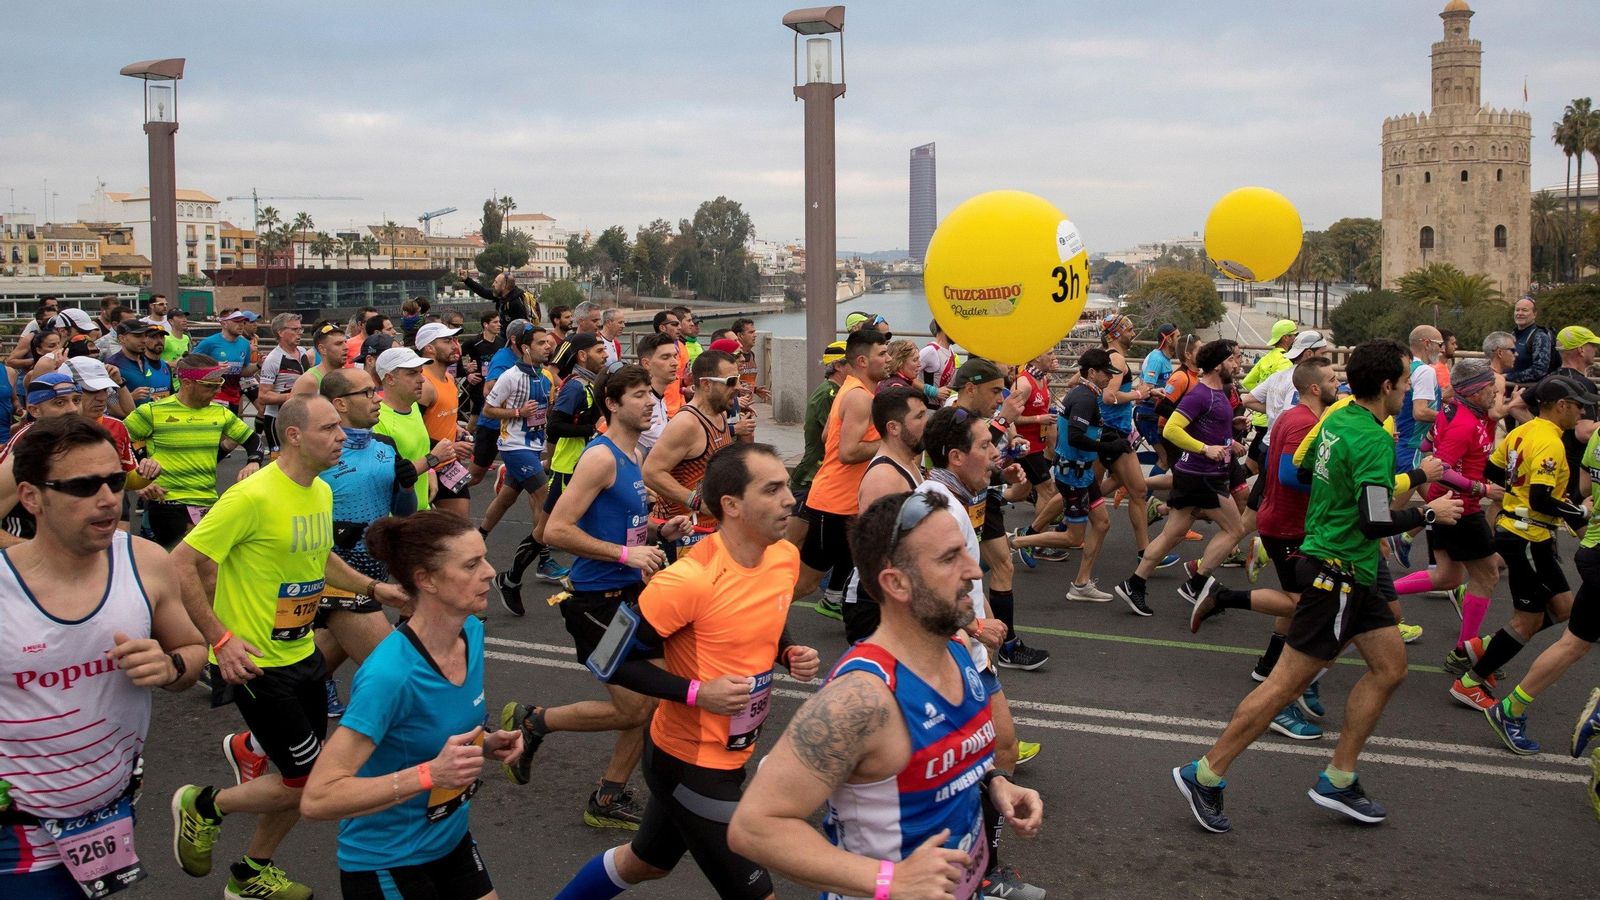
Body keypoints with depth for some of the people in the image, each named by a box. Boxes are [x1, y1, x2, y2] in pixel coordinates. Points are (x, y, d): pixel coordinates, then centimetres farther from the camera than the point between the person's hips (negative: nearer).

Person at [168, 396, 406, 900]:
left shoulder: (322, 492, 5)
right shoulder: (254, 496, -21)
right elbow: (182, 564, -20)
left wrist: (373, 588, 10)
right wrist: (220, 638, -25)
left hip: (302, 655, 8)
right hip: (254, 664, -8)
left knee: (305, 779, 15)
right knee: (308, 782, -4)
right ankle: (204, 806, 20)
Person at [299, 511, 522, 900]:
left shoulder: (472, 632, -5)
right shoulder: (389, 674, -28)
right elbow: (317, 799, -30)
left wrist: (487, 744, -4)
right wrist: (429, 774, -34)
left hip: (451, 840, 7)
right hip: (387, 863, -7)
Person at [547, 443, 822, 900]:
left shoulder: (786, 557, -5)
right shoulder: (689, 580, -28)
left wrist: (791, 654, -5)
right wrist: (698, 693, -26)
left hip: (732, 756, 8)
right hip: (690, 762, -8)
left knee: (646, 862, 28)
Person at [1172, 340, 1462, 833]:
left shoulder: (1338, 419, 7)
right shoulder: (1374, 440, -21)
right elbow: (1375, 521, -26)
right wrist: (1429, 513, -9)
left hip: (1350, 572, 10)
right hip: (1337, 573, -10)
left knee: (1390, 665, 15)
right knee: (1288, 682, -4)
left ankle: (1338, 780, 21)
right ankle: (1204, 775, 3)